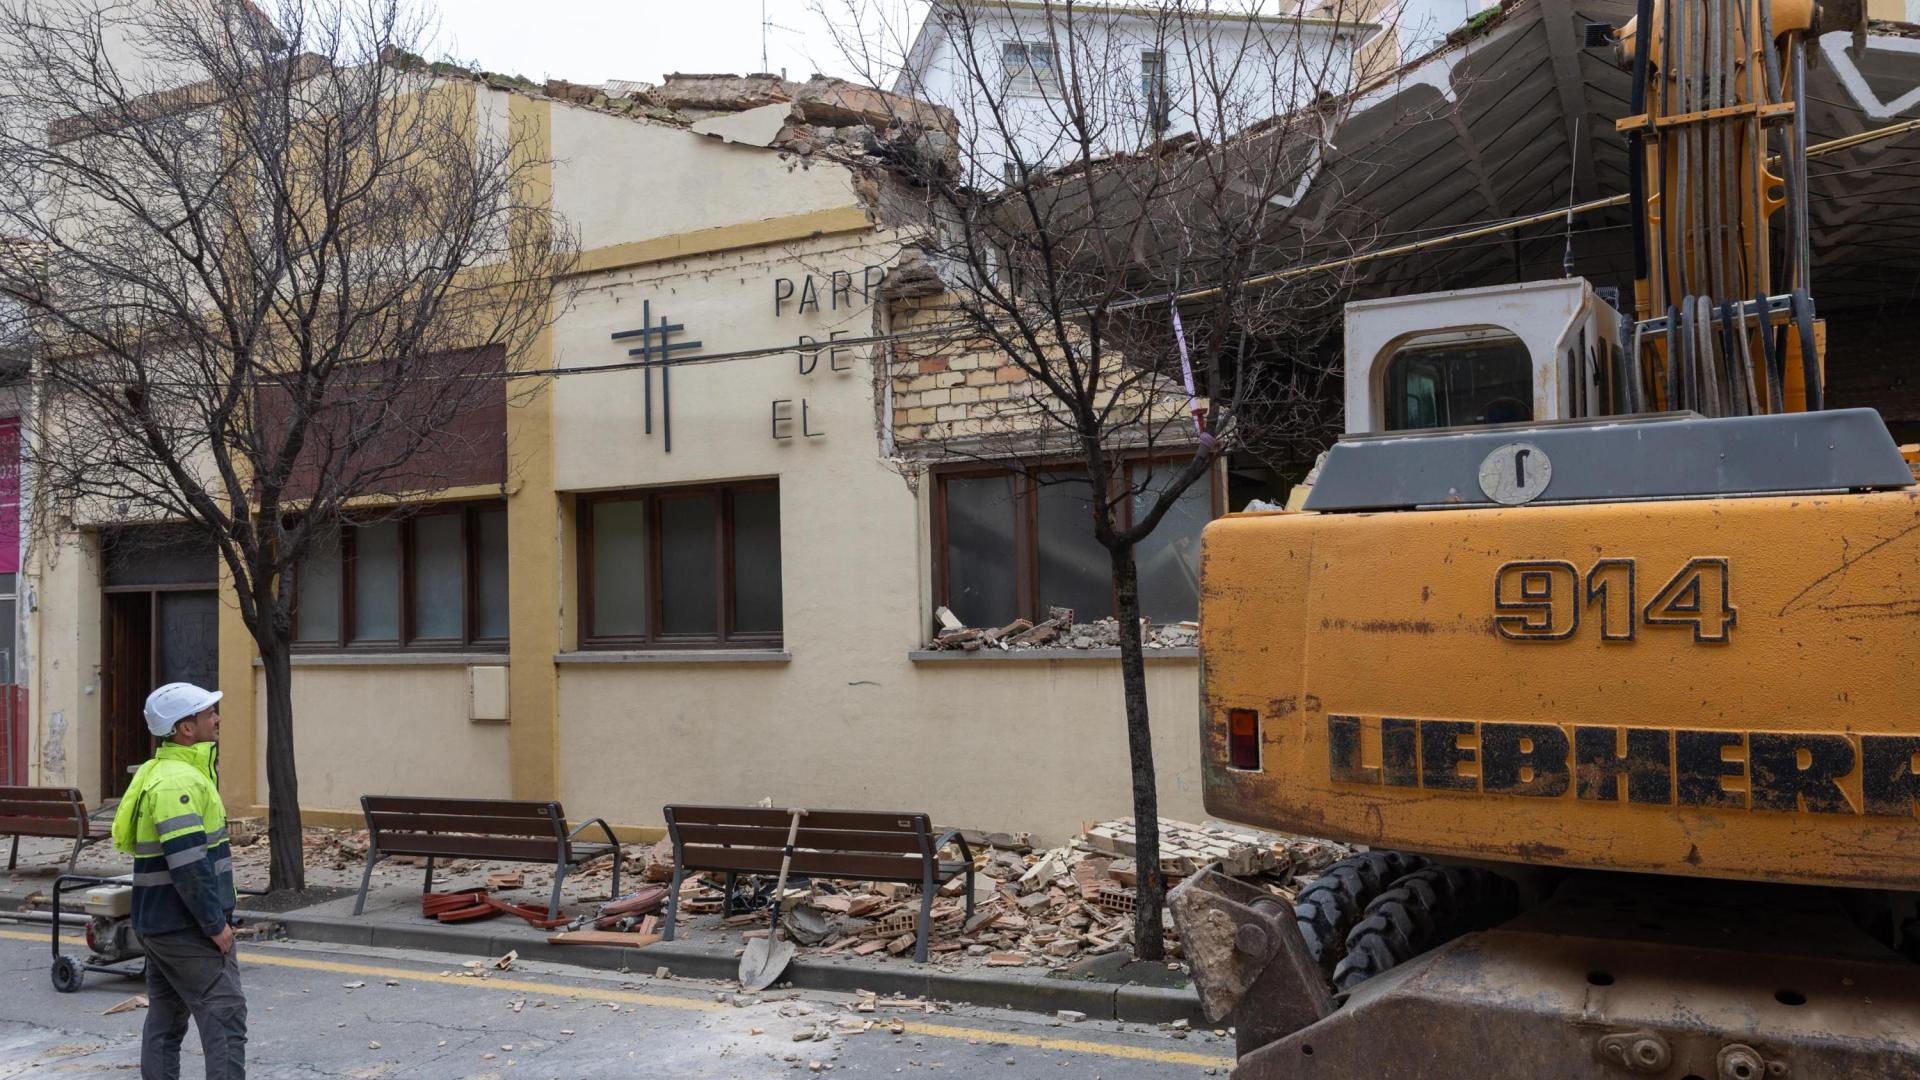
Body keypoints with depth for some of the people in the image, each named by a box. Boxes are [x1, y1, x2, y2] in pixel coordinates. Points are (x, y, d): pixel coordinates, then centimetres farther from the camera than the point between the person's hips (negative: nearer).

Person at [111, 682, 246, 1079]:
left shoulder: (156, 773, 14)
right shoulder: (180, 781, -20)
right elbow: (188, 864, -25)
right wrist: (216, 924, -18)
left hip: (159, 923, 10)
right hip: (187, 927, -10)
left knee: (166, 1017, 14)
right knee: (225, 1016, -8)